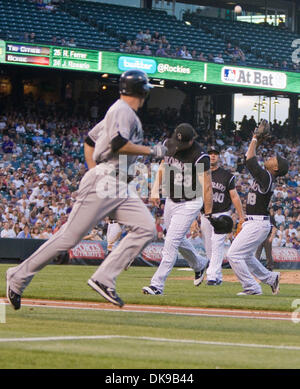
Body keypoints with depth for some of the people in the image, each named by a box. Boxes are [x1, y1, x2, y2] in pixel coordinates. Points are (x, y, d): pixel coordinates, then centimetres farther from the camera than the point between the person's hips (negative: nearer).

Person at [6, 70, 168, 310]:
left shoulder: (123, 113, 21)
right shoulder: (122, 110, -8)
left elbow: (90, 140, 28)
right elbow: (117, 144, -24)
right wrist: (152, 151, -14)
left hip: (119, 187, 10)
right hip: (102, 183, -10)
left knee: (146, 228, -5)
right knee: (70, 236, -8)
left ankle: (104, 279, -11)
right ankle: (19, 277, 2)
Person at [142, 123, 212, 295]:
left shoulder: (200, 157, -24)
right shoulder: (168, 145, -4)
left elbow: (207, 186, -22)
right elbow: (163, 167, 13)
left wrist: (208, 215, -22)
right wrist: (156, 189, 0)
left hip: (190, 203, -8)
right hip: (171, 201, 8)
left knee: (172, 241, -14)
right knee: (178, 240, 22)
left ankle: (157, 285, -14)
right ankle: (199, 264, 48)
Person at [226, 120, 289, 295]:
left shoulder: (267, 177, -16)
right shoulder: (264, 176, 11)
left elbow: (250, 162, -18)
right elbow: (253, 162, 22)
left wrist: (255, 140, -9)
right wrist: (258, 142, 15)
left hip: (258, 224, -10)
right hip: (254, 223, 10)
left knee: (234, 254, -12)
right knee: (246, 256, 21)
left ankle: (252, 287, -8)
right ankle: (271, 277, 27)